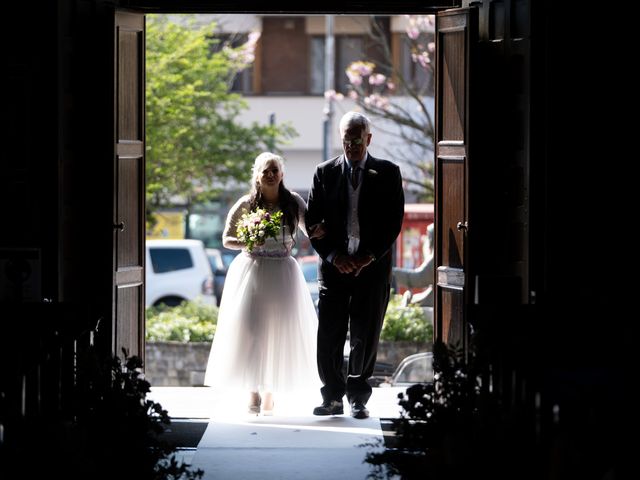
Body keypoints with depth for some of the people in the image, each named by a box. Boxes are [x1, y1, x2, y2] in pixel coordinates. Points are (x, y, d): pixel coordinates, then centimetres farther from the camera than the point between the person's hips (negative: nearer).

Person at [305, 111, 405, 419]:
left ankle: (358, 397, 11)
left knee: (365, 337, 3)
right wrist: (333, 256, -7)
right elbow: (313, 220, 5)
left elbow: (394, 221, 0)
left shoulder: (387, 173, 4)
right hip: (335, 266, 1)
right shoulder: (325, 172, 7)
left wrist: (369, 256, -10)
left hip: (372, 265, -1)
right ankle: (333, 397, 7)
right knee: (329, 335, -2)